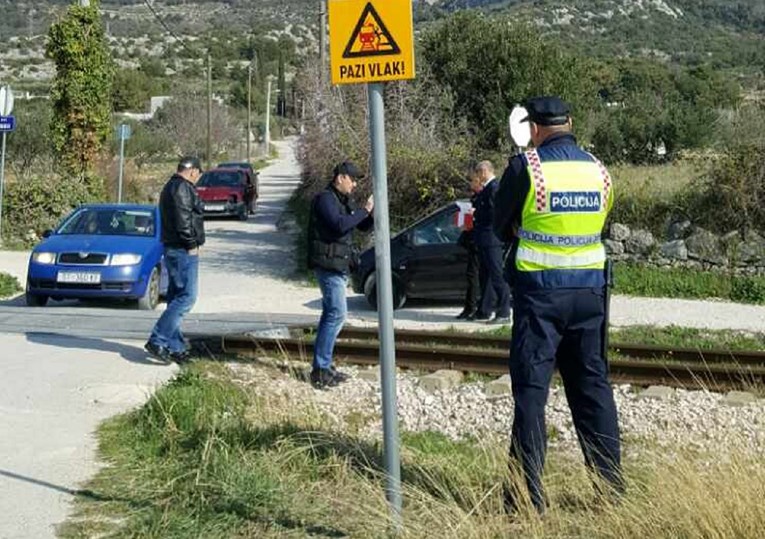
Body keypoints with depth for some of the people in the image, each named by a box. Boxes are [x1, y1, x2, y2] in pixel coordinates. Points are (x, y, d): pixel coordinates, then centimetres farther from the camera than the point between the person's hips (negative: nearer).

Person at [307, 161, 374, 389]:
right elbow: (339, 225, -26)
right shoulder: (325, 199, -12)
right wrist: (365, 210, -19)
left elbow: (364, 226, 19)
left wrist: (372, 212, -1)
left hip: (339, 266, 10)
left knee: (331, 314, 12)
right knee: (337, 314, -13)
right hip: (328, 264, -10)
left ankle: (323, 366, 18)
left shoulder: (344, 200, 18)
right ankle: (320, 370, -11)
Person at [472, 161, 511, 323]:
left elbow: (493, 212, -21)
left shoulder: (494, 187, -15)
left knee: (497, 276, -7)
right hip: (485, 240, 11)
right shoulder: (488, 188, 16)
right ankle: (485, 311, 21)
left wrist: (476, 216, -8)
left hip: (491, 239, -11)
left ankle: (504, 313, -5)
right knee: (485, 277, 14)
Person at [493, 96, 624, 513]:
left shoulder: (525, 167, -10)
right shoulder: (598, 169, 3)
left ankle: (528, 494, 3)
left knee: (530, 389, 2)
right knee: (592, 386, 13)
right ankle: (611, 486, 18)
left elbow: (501, 228, 0)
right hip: (589, 289, 4)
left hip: (540, 291, -4)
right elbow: (596, 224, 13)